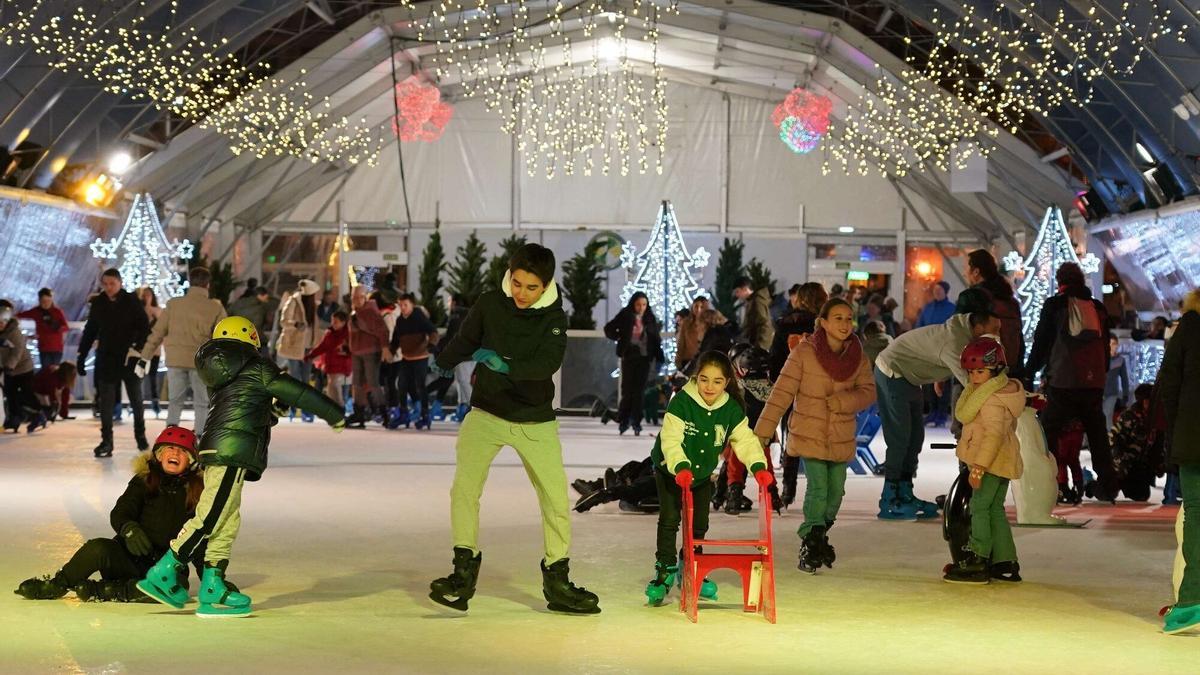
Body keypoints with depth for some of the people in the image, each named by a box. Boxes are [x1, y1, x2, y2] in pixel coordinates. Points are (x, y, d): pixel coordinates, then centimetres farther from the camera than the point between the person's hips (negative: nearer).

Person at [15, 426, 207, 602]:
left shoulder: (196, 491, 6)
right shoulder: (144, 481, 5)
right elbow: (119, 513, -8)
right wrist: (129, 529, -32)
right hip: (129, 557, 0)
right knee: (99, 548, -32)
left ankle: (101, 590, -26)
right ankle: (57, 584, -7)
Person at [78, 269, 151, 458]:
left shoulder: (132, 302, -7)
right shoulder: (98, 303, 2)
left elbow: (145, 328, -8)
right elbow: (90, 331, 10)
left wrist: (138, 348, -21)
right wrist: (81, 355, 10)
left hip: (130, 359, -2)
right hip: (106, 359, 2)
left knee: (136, 400, 12)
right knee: (106, 402, -1)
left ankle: (140, 435, 30)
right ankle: (106, 441, 1)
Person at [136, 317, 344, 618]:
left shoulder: (220, 378, 23)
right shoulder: (255, 368, 1)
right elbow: (294, 391, 1)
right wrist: (335, 415, 9)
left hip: (216, 453, 9)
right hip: (232, 453, -9)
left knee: (227, 524, 8)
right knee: (209, 518, -10)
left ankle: (212, 589, 6)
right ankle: (162, 574, -10)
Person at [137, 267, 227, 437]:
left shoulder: (174, 304, 3)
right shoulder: (216, 308, -1)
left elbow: (157, 332, 4)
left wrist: (145, 357, 10)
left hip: (175, 360, 2)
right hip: (201, 361, -2)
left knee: (175, 400, 15)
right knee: (201, 403, 10)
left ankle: (171, 426, -6)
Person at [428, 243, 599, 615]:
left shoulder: (554, 317, -9)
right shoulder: (490, 304, -8)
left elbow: (549, 363, -26)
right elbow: (465, 340, 10)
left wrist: (507, 366, -40)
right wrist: (444, 363, 23)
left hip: (536, 420, 0)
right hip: (487, 413, 0)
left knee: (556, 498, -1)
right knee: (464, 487, -17)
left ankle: (557, 581, 13)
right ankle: (464, 573, -6)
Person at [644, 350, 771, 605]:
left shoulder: (732, 410, -13)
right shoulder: (681, 402, -27)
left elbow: (745, 440, -13)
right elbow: (671, 439, -34)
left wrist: (758, 466, -30)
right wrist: (681, 467, -48)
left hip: (703, 474, 4)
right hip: (671, 471, -4)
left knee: (699, 525, 8)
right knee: (669, 520, -12)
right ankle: (664, 571, -2)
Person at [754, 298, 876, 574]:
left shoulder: (858, 356, -1)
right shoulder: (804, 352, -13)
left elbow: (868, 391, 1)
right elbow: (782, 392, -13)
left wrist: (841, 401, -19)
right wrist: (762, 432, -17)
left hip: (842, 437, 4)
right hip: (809, 434, -4)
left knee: (836, 491, 10)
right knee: (817, 489, -13)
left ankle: (818, 536, 34)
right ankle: (811, 543, 4)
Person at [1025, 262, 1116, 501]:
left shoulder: (1054, 305, -1)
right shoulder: (1098, 308, 12)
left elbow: (1041, 342, 1)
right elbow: (1105, 345, 18)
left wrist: (1029, 373, 9)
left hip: (1062, 382, -4)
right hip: (1094, 382, 4)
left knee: (1048, 432, 0)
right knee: (1097, 435, 13)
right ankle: (1107, 487, 15)